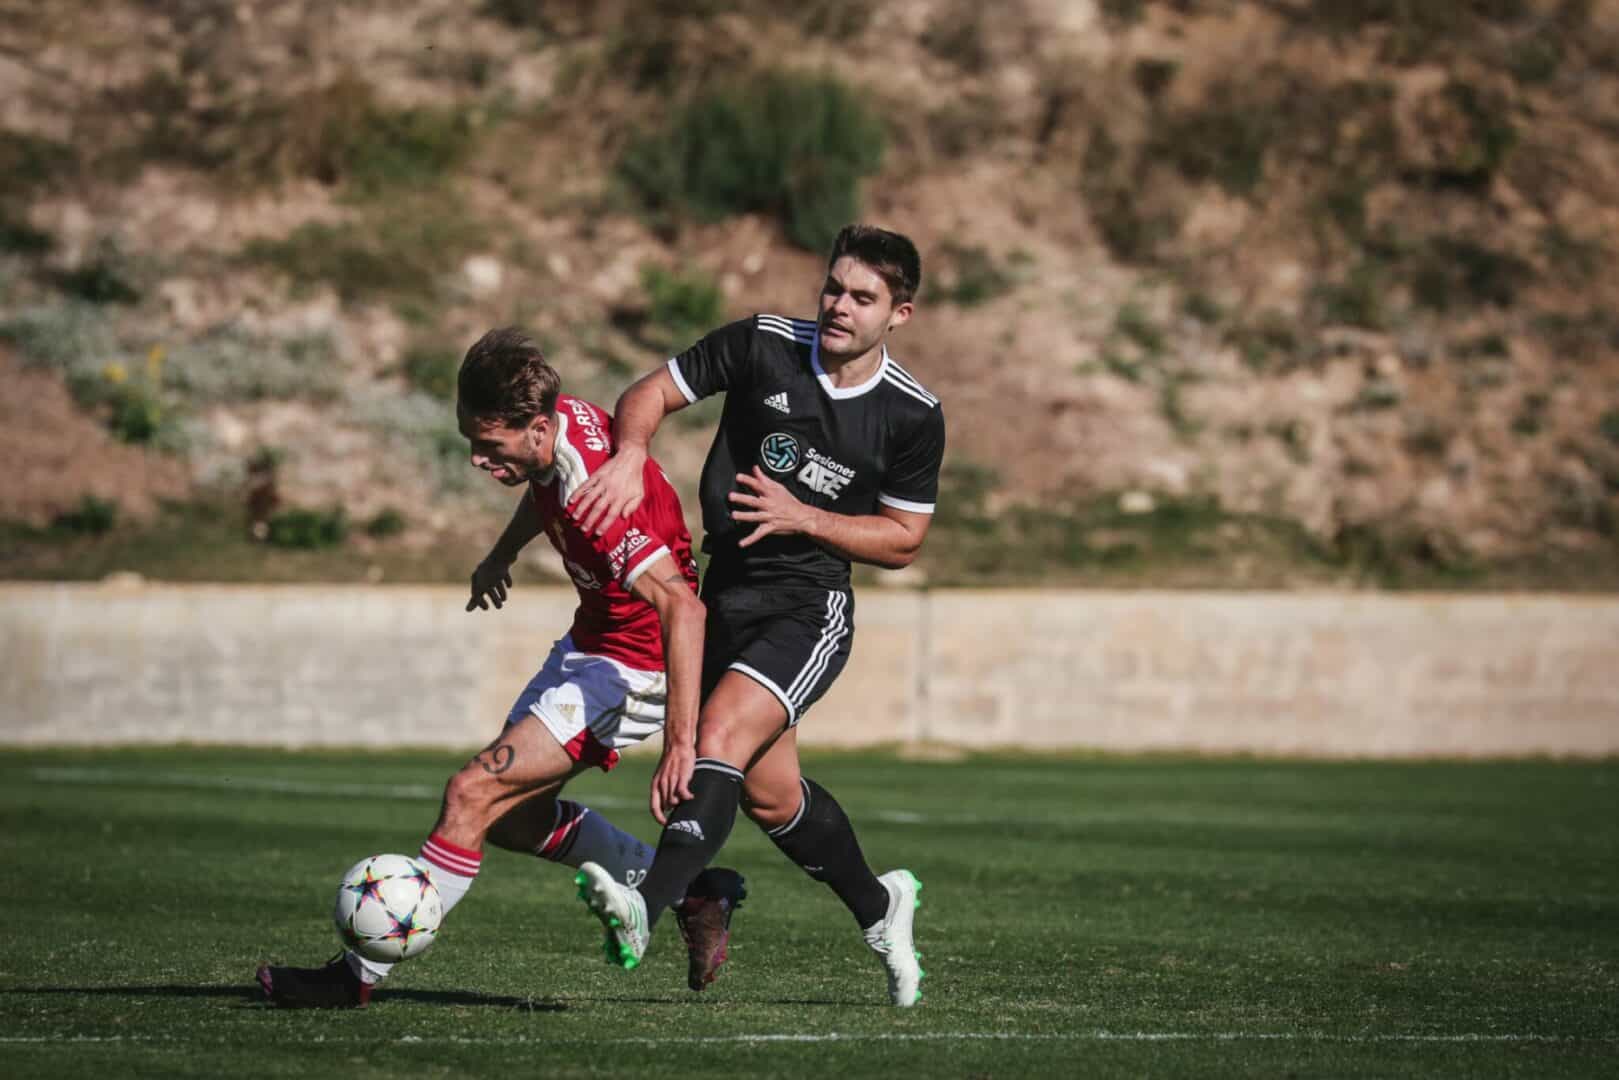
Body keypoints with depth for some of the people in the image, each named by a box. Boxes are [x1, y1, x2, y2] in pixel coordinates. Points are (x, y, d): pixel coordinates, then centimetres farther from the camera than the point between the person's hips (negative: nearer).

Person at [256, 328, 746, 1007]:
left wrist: (681, 745, -44)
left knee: (475, 794, -16)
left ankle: (361, 975, -9)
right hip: (589, 642, 10)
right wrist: (502, 554, 33)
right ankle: (692, 890, 27)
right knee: (512, 816, 16)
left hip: (632, 668, -10)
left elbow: (682, 609, -40)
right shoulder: (560, 418, -8)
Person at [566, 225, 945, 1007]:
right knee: (769, 793, 10)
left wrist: (803, 517, -14)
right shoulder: (762, 345, -3)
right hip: (727, 594, 4)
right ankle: (878, 907, 34)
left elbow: (902, 541, 1)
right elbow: (652, 393, 2)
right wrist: (630, 455, -20)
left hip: (811, 607, -4)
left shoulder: (913, 415, -5)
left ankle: (645, 911, -40)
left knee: (720, 736, -27)